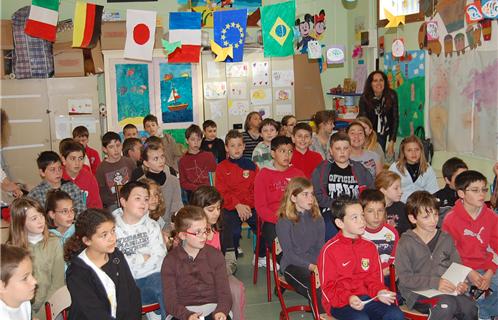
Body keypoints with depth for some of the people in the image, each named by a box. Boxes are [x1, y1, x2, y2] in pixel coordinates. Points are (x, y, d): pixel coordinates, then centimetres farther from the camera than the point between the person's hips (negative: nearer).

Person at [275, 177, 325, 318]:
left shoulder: (317, 218, 11)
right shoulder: (284, 222, -3)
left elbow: (321, 247, 9)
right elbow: (289, 253, -8)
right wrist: (310, 266, -20)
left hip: (315, 263, 4)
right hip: (292, 265, -4)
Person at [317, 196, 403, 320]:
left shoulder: (370, 247, 11)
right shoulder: (329, 250, -7)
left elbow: (373, 278, 13)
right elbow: (328, 287, -7)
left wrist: (379, 292, -9)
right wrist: (348, 298, -23)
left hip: (366, 298, 5)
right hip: (340, 303, -5)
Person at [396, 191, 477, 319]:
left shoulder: (446, 239, 13)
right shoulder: (406, 243, -3)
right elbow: (404, 278, -9)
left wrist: (461, 283, -7)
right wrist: (435, 283, -20)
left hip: (446, 291, 5)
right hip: (418, 292, -4)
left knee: (469, 307, -24)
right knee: (447, 304, -33)